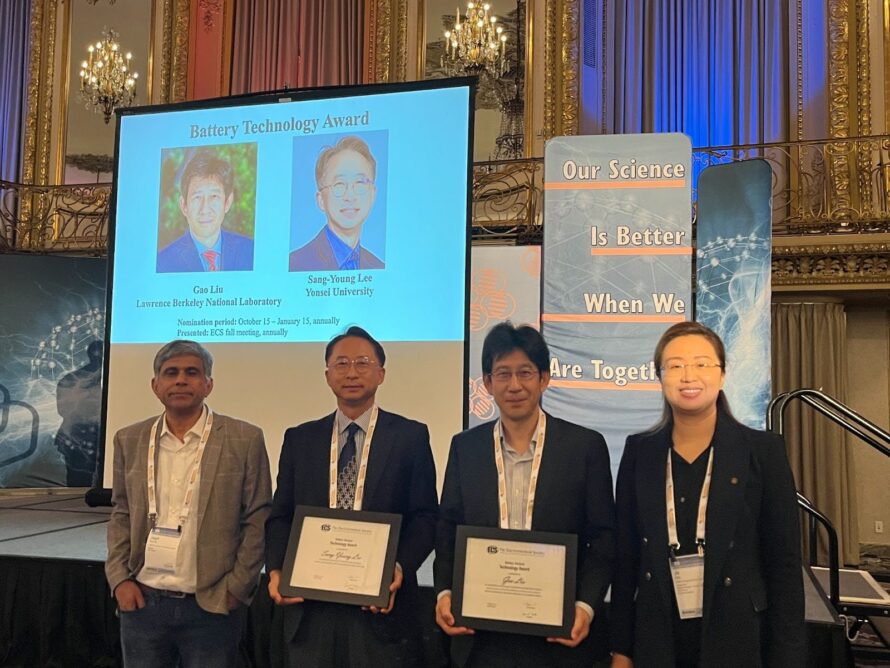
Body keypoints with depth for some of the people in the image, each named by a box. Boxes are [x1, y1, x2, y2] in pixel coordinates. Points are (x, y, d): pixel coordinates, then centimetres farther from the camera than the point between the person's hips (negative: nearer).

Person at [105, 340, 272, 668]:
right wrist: (119, 578, 2)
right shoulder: (129, 440, 6)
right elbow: (121, 515, 11)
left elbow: (258, 521, -4)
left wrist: (236, 588, -7)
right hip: (141, 601, 3)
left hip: (212, 605, -3)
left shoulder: (245, 439, -5)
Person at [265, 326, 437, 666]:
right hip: (309, 605, 2)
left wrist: (400, 567, -17)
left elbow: (424, 517, -2)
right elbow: (280, 516, 9)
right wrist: (276, 570, -7)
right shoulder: (299, 439, 10)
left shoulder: (411, 436, 2)